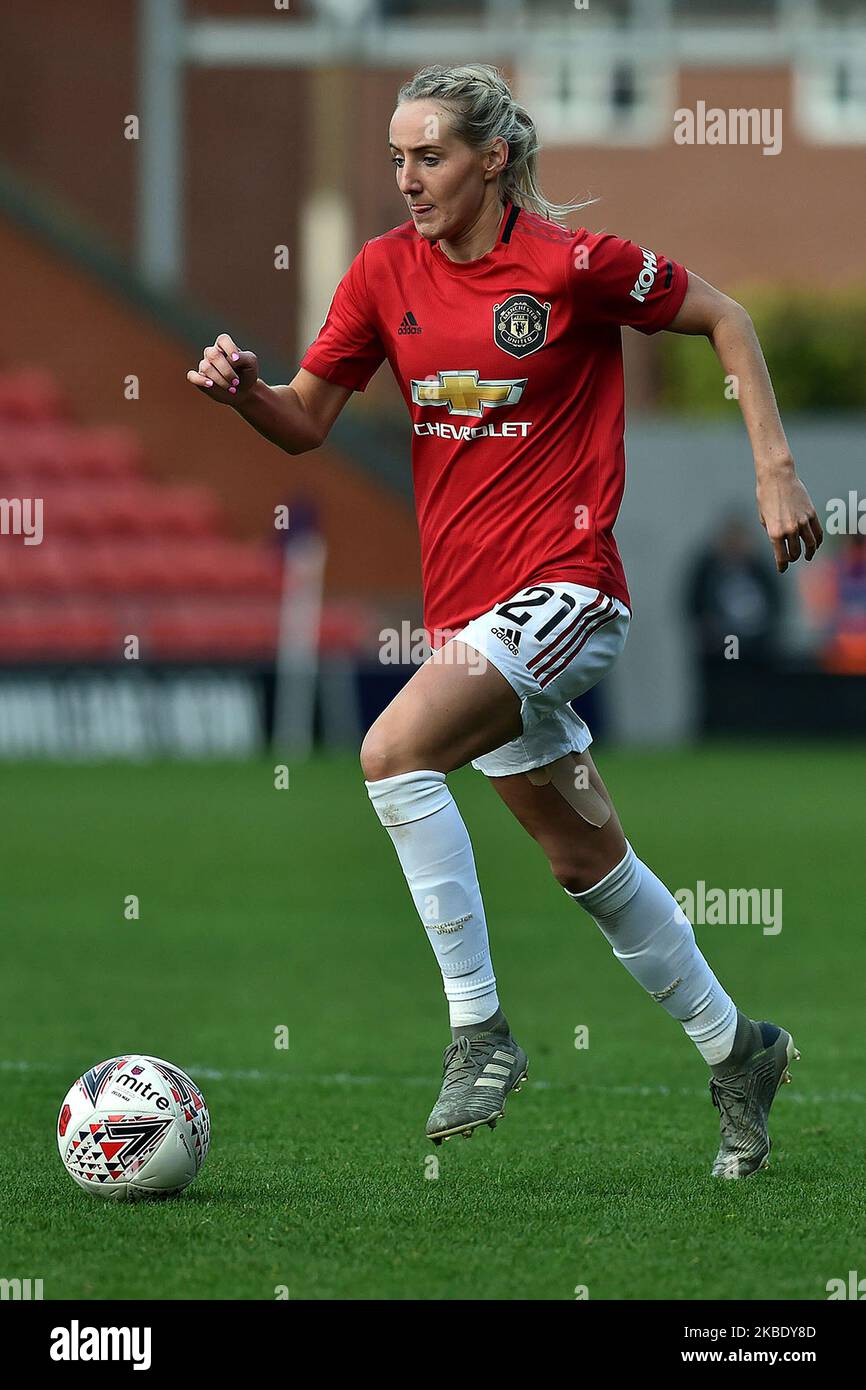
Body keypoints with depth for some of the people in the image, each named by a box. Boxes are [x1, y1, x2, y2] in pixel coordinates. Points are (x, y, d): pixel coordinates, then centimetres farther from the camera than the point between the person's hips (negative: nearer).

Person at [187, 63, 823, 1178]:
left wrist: (775, 469, -2)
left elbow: (724, 320, 2)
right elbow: (307, 421, 7)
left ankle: (478, 1029, -18)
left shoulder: (572, 264, -11)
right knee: (586, 860, 15)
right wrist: (242, 390, -14)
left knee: (394, 752, -27)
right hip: (464, 602, 6)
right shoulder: (386, 270, 3)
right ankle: (735, 1051, 33)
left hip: (564, 584, -6)